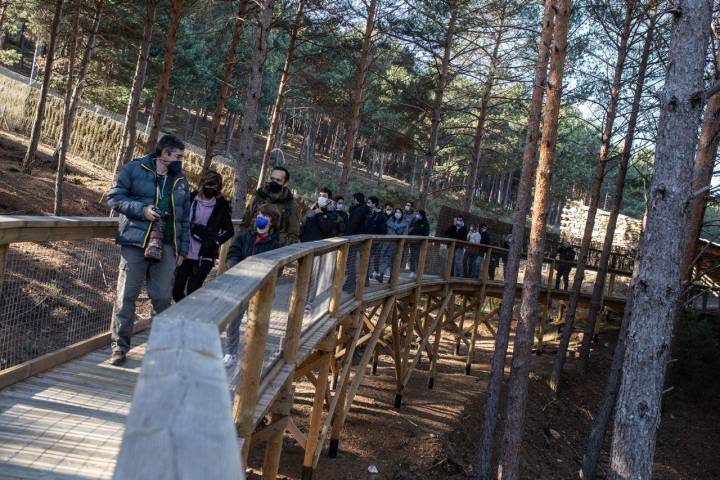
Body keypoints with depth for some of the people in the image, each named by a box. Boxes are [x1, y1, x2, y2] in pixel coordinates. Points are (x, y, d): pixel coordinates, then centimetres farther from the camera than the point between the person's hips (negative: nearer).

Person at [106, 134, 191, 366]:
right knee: (127, 295, -1)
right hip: (135, 242, -3)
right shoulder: (134, 169, 1)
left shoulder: (181, 181, 15)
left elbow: (185, 218, 18)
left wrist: (183, 249, 12)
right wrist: (142, 210, -15)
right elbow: (114, 197, -2)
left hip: (166, 247, 3)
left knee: (163, 297, 4)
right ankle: (120, 345, 10)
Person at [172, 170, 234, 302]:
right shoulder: (190, 199, 2)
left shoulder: (221, 206, 0)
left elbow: (229, 230, 5)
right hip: (185, 253, 2)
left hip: (205, 256, -2)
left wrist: (215, 242, -11)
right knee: (177, 289, 4)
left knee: (192, 291, -9)